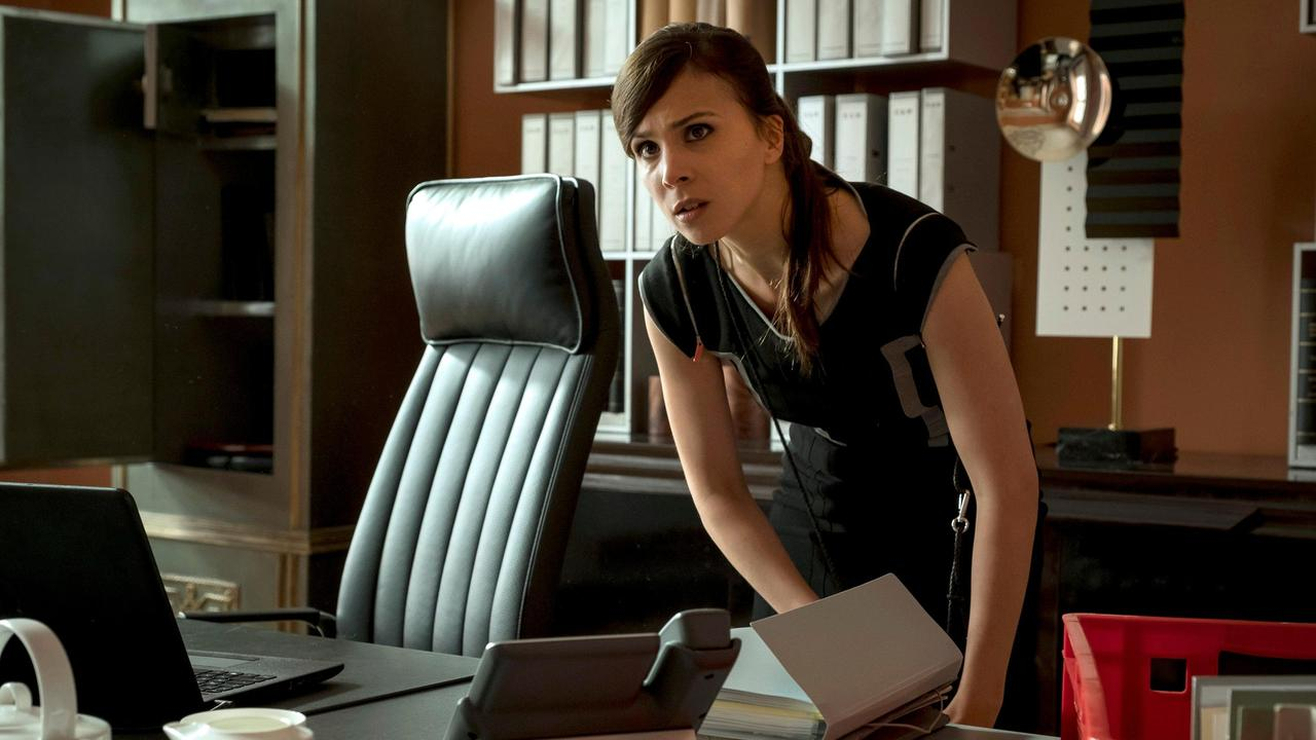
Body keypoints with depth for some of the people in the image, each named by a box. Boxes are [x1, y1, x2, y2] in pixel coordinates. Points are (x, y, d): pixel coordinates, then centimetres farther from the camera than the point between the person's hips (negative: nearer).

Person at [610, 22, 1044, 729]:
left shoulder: (915, 252, -33)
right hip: (819, 500, 4)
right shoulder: (673, 291, -18)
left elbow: (1009, 482, -28)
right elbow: (717, 490, -6)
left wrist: (979, 696, -27)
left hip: (959, 511, -3)